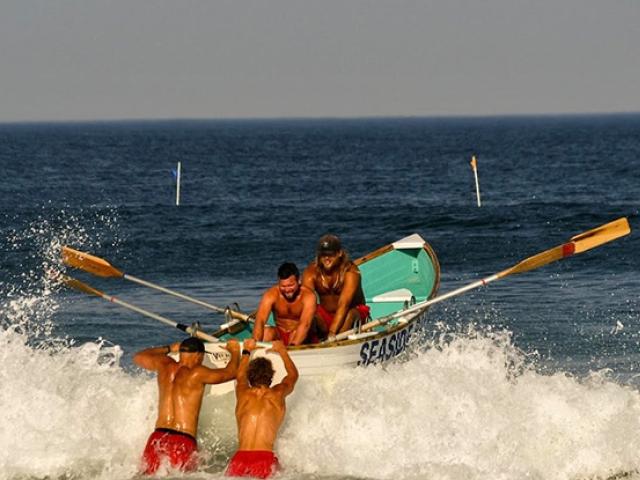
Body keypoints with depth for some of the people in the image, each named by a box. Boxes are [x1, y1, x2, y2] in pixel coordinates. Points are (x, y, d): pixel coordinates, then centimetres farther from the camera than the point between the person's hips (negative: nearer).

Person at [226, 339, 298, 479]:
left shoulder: (243, 394, 15)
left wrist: (247, 351, 58)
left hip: (240, 458, 1)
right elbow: (293, 375, 36)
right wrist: (282, 351, 53)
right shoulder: (277, 395, 14)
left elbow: (240, 376, 41)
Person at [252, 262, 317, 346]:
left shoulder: (308, 296, -20)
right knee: (266, 331, -30)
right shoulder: (271, 294, -15)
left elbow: (305, 324, -34)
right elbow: (260, 321, -27)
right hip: (279, 335, 2)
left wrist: (293, 345, -52)